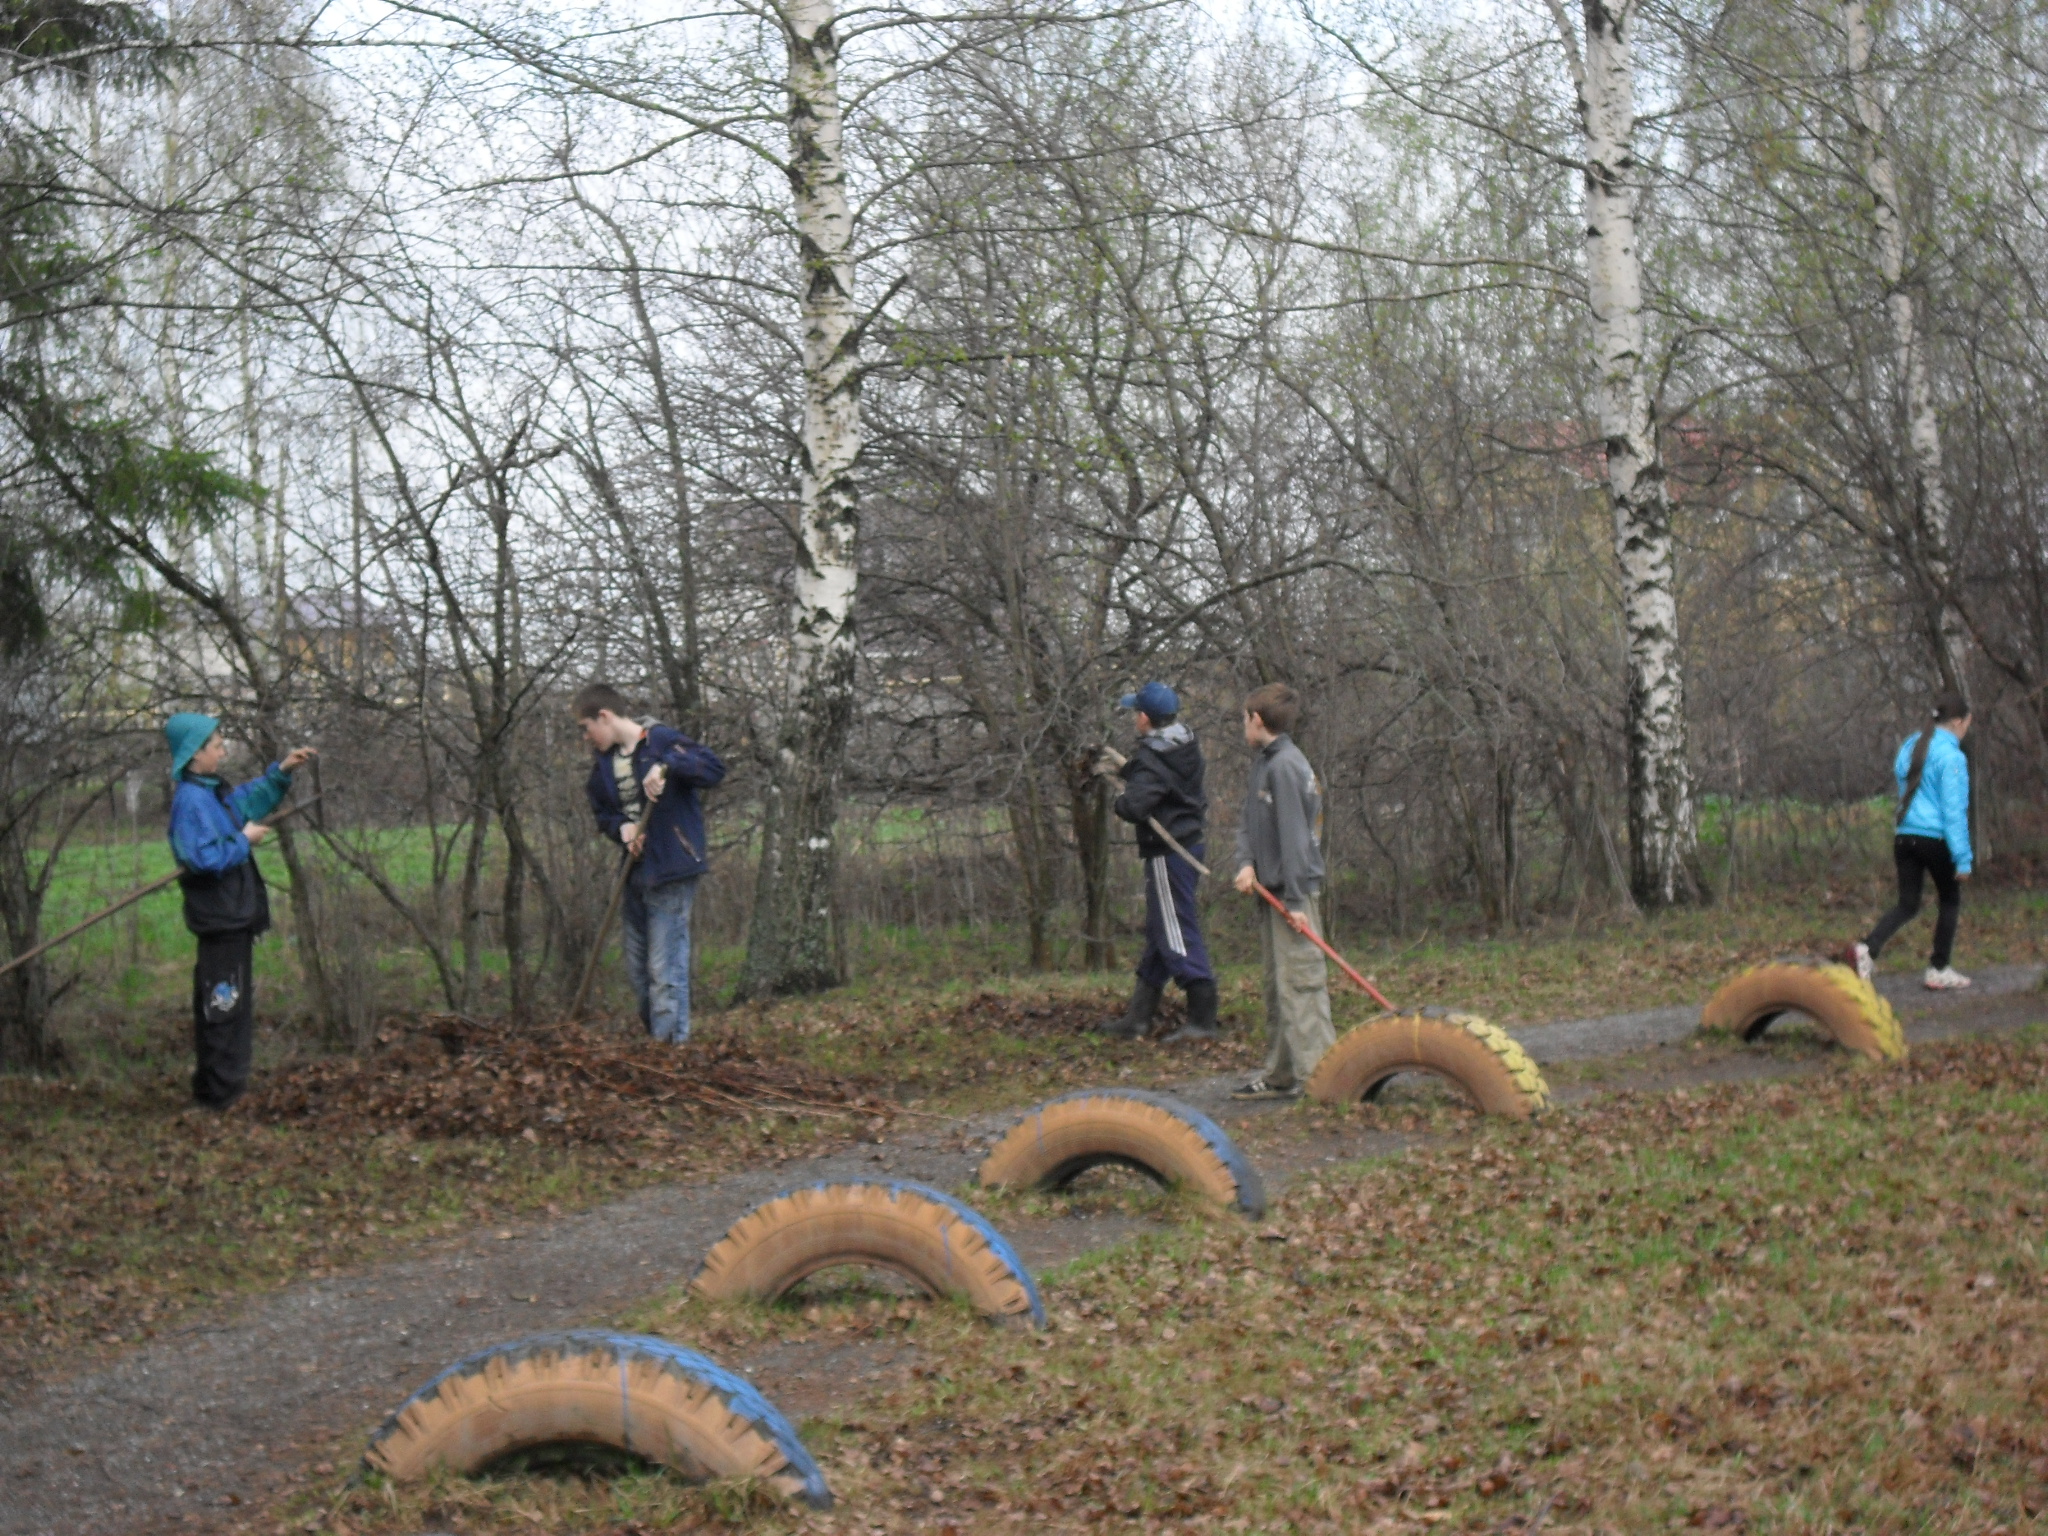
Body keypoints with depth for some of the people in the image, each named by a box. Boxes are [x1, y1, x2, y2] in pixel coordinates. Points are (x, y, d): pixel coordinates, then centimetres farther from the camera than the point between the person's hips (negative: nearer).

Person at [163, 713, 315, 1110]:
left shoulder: (212, 792, 13)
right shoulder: (191, 799, -18)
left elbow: (246, 800, 32)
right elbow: (205, 858, -27)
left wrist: (281, 772, 21)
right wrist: (244, 840, -14)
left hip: (231, 917, 11)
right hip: (220, 918, -11)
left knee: (219, 1008, 16)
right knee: (225, 1006, -7)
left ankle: (211, 1089, 25)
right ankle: (222, 1095, -2)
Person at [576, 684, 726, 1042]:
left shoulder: (662, 741, -12)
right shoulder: (605, 764, 11)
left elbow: (714, 768, -21)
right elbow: (602, 811, 19)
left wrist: (666, 766, -33)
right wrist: (621, 827, -2)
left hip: (672, 872, -8)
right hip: (636, 874, 9)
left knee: (665, 968, -10)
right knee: (637, 969, 14)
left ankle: (672, 1045, -6)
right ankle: (656, 1040, 24)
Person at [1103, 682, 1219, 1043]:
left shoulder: (1152, 759, -20)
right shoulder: (1185, 748, 8)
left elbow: (1136, 805, -30)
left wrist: (1119, 803, -10)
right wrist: (1126, 769, 14)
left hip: (1167, 852, -10)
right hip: (1188, 844, 10)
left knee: (1178, 934, -6)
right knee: (1159, 932, 15)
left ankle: (1202, 1019, -6)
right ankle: (1138, 1017, 23)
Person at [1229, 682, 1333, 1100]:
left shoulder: (1286, 765, -14)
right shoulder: (1262, 764, 15)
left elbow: (1293, 834, -18)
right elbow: (1248, 822, 13)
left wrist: (1295, 899, -20)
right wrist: (1246, 864, -7)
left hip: (1295, 891, -10)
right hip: (1269, 891, 10)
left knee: (1300, 983, -12)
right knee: (1276, 986, 13)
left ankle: (1319, 1073, -12)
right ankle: (1281, 1075, 18)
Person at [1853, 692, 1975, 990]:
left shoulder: (1910, 746, 11)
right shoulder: (1951, 757, -13)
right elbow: (1954, 810, -15)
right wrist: (1963, 858, -13)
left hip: (1904, 837, 6)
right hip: (1936, 839, -6)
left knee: (1907, 906, 9)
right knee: (1950, 901, 13)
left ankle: (1869, 948, -15)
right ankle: (1939, 971, 16)